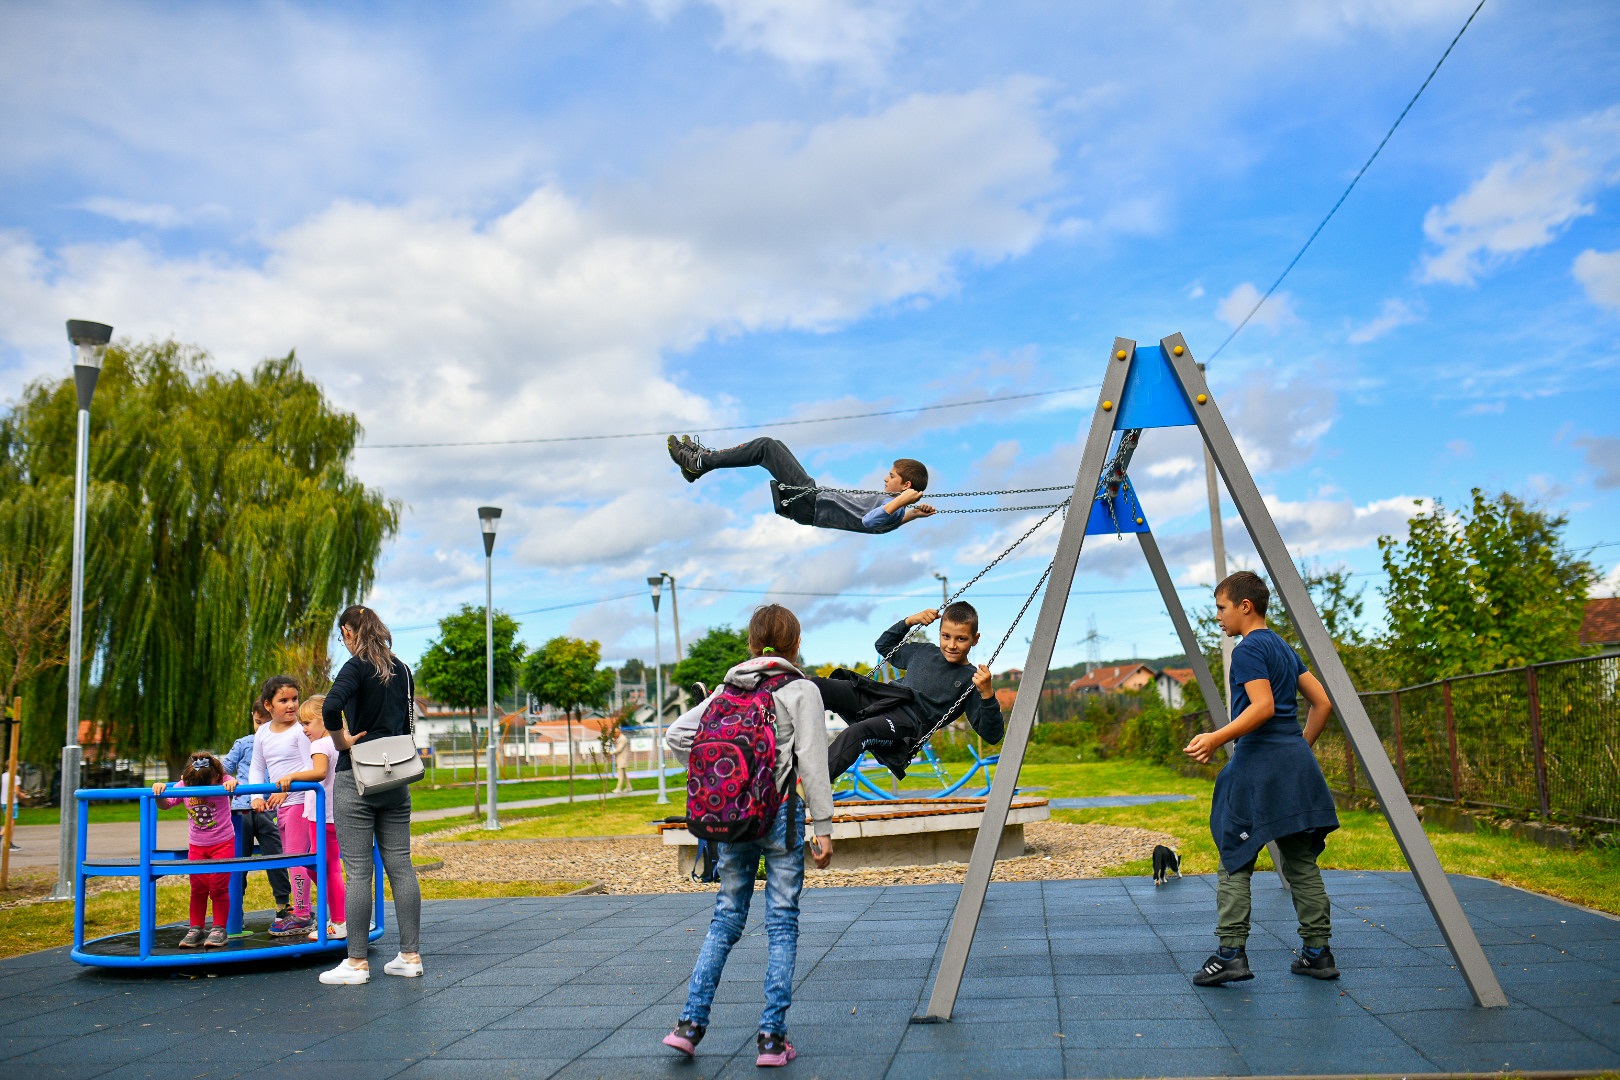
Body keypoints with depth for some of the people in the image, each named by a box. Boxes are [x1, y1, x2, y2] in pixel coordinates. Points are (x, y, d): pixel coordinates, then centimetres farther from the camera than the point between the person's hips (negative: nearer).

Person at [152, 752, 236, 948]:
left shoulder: (223, 783, -16)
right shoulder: (182, 786, -7)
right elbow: (164, 804, -3)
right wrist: (159, 789, -23)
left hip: (223, 843, -3)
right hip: (196, 846, 3)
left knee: (219, 887, -1)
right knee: (198, 889, 8)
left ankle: (219, 929, 9)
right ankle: (195, 929, 18)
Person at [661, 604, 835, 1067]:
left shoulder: (728, 688, 9)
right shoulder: (802, 691, -4)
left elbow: (676, 735, 8)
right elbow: (812, 764, -9)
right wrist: (823, 827, -5)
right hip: (780, 816, -4)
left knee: (725, 918, 15)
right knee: (782, 924, 4)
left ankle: (690, 1021, 12)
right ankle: (772, 1037, 6)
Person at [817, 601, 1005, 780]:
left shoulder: (972, 679, 8)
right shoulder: (924, 651, 24)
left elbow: (992, 735, 0)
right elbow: (884, 645, 41)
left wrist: (987, 693, -17)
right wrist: (909, 621, 25)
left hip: (911, 721, -7)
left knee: (857, 732, -38)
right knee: (818, 687, -15)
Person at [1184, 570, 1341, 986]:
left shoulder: (1248, 650, -9)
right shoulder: (1283, 647, 17)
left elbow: (1263, 707, -20)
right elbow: (1323, 702, 18)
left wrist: (1218, 738, -23)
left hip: (1259, 763, -9)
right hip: (1297, 763, 9)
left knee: (1235, 861, -4)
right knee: (1300, 862, 11)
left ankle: (1231, 952, -7)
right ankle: (1317, 952, 13)